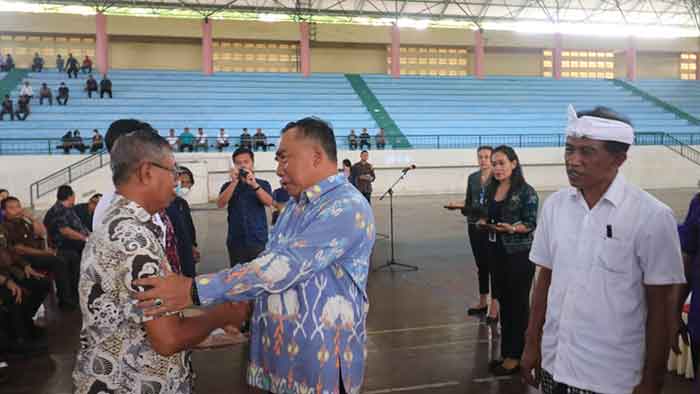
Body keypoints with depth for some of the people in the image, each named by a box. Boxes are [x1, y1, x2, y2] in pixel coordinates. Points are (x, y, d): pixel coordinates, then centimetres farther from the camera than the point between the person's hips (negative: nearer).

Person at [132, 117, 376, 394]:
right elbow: (270, 262, 17)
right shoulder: (297, 204, 12)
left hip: (320, 361, -8)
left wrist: (195, 291, -29)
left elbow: (282, 267, -29)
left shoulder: (346, 207, -20)